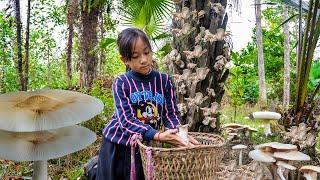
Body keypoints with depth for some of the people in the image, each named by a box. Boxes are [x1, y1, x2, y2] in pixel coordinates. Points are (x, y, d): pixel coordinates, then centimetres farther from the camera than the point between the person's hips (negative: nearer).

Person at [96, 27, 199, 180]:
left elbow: (171, 113, -4)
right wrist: (158, 136, -31)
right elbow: (126, 119, -19)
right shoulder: (121, 83, -11)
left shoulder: (164, 80, -3)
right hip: (116, 146, -2)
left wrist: (179, 133, -25)